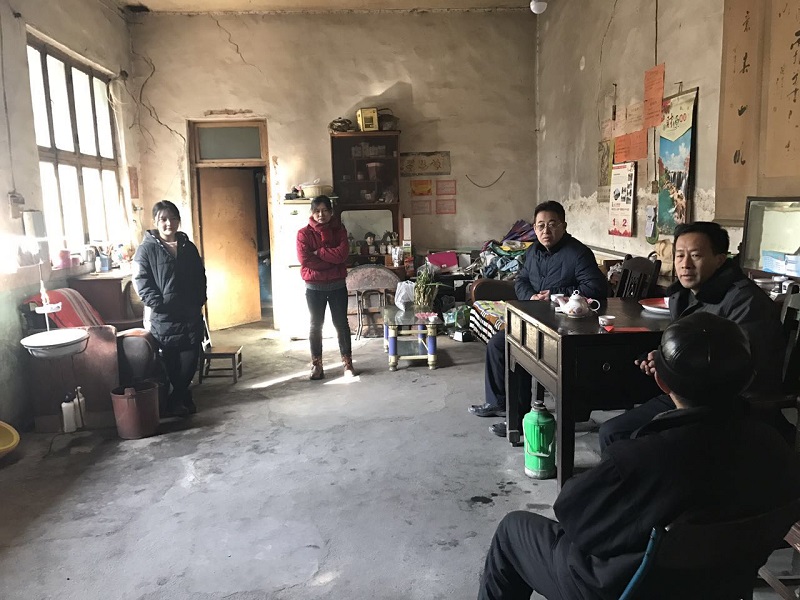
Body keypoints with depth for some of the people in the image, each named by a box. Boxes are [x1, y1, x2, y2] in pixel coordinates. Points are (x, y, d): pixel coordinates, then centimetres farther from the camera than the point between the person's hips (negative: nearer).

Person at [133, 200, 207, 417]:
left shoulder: (189, 247, 11)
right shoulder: (146, 249, -2)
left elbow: (200, 278, 14)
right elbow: (141, 282, -9)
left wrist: (198, 302, 2)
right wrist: (159, 304, -17)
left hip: (190, 315, 4)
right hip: (163, 318, -3)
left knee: (190, 359, 1)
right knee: (171, 364, 3)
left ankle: (177, 398, 20)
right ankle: (182, 398, 23)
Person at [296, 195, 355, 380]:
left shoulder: (339, 230, 1)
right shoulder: (304, 233, -3)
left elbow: (342, 254, -14)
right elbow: (304, 259, -15)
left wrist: (318, 252, -15)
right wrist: (332, 261, -14)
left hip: (337, 285, 1)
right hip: (314, 287, 0)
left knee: (341, 323, 7)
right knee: (316, 325, 7)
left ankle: (347, 363, 18)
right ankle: (317, 365, 16)